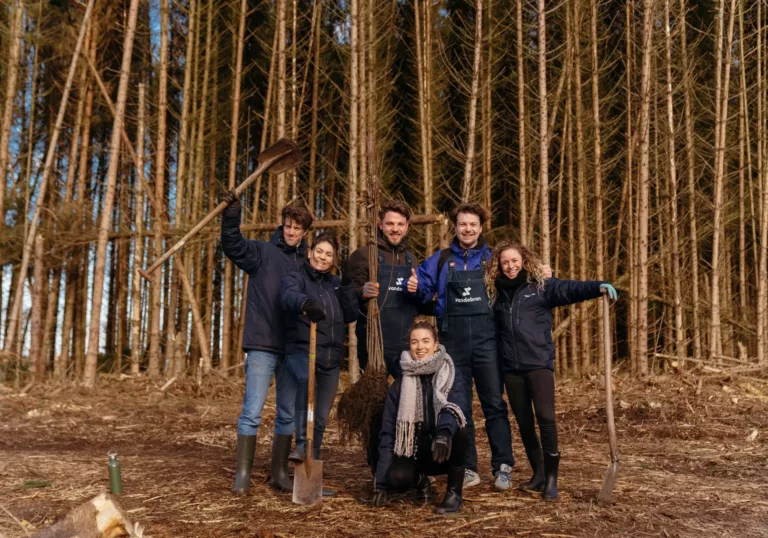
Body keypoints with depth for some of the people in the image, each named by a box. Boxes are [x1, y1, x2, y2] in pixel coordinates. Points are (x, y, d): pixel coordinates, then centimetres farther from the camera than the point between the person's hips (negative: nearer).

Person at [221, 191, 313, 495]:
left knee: (289, 414, 10)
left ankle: (279, 472, 22)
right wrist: (231, 213, -29)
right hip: (262, 346, -4)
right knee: (252, 411, -4)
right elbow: (233, 245, -14)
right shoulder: (263, 252, 2)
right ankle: (243, 472, 6)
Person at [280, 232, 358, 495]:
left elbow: (351, 316, 7)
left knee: (321, 419, 8)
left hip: (331, 358, 5)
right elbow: (289, 296, -26)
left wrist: (347, 286, -6)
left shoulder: (336, 284, 15)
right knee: (305, 378, -40)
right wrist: (306, 303, -48)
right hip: (301, 351, -5)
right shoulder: (295, 277, -1)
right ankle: (302, 443, -38)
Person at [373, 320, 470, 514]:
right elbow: (388, 433, -1)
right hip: (414, 450, 1)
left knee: (459, 435, -34)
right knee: (397, 478, -30)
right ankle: (420, 480, 9)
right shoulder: (400, 385, -1)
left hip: (445, 451, -1)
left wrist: (444, 432, -51)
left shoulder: (452, 377, -6)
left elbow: (456, 407, -28)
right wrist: (382, 483, -6)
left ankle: (454, 493, -10)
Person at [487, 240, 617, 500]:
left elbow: (570, 289, -14)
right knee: (524, 422, 9)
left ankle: (551, 478, -2)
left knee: (546, 417, -13)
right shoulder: (497, 293, 12)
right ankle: (538, 474, 23)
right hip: (511, 368, 4)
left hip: (539, 364, -4)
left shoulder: (541, 286, 2)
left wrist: (599, 287, -29)